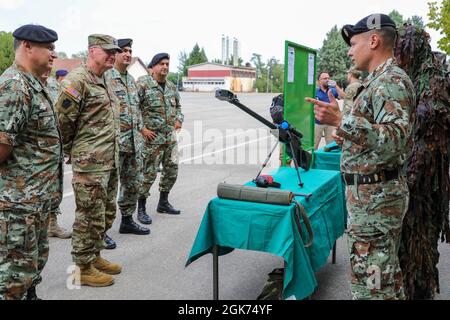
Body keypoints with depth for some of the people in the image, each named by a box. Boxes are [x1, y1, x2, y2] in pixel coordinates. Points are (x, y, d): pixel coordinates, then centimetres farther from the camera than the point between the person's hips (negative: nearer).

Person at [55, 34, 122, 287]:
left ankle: (95, 256, 33)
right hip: (90, 164, -9)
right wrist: (73, 151, -4)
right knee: (90, 217, 0)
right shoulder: (77, 80, -14)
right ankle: (83, 268, 14)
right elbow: (63, 120, -16)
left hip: (110, 162, 9)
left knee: (107, 214, 18)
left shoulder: (104, 82, 15)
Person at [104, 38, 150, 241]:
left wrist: (140, 132, 19)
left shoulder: (131, 80, 17)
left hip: (134, 142, 8)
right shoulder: (105, 78, -10)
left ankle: (127, 220, 28)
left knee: (133, 183, 15)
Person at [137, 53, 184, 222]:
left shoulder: (172, 86, 12)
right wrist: (141, 128, -15)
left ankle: (163, 203, 32)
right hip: (152, 138, -7)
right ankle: (141, 209, 10)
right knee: (149, 173, -3)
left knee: (171, 171, 14)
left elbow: (177, 106, 27)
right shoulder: (143, 84, -10)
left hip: (170, 137, 7)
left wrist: (179, 119, 9)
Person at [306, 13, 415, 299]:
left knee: (370, 281, -4)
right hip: (378, 192, 11)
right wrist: (349, 135, 25)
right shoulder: (381, 80, 16)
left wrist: (341, 120, -35)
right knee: (387, 273, 20)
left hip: (375, 197, -11)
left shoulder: (391, 81, -16)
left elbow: (394, 139, -29)